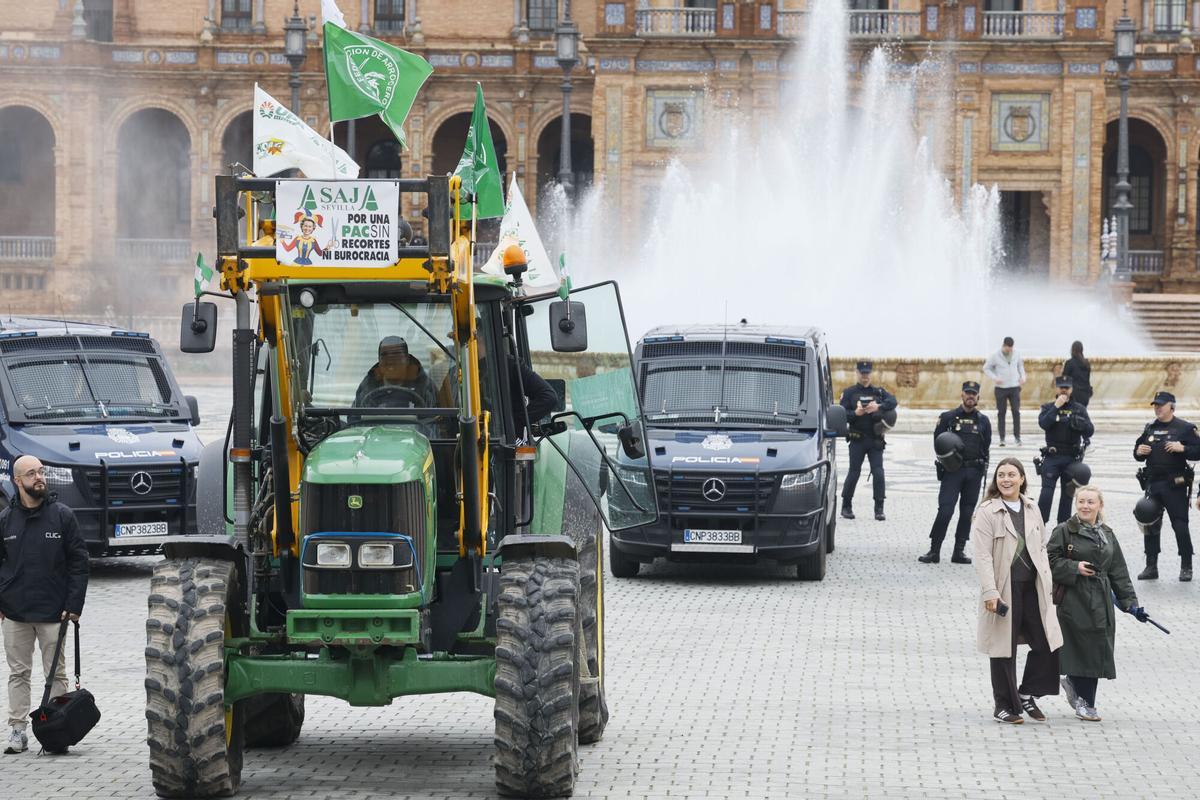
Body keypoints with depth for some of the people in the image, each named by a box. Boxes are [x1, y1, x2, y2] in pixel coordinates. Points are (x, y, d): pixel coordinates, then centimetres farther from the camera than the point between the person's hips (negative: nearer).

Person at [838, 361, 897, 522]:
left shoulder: (879, 392, 10)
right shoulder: (849, 392, 6)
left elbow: (893, 401, -8)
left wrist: (878, 407, -26)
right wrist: (855, 413, -20)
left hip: (875, 440, 1)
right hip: (857, 440, -1)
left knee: (878, 473, -8)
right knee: (853, 473, -1)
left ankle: (879, 509, -3)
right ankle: (846, 507, 14)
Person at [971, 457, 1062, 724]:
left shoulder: (1032, 510, 12)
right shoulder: (987, 512, -6)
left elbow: (1041, 548, 17)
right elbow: (983, 556, -11)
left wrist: (1046, 582, 7)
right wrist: (990, 592, -19)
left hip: (1033, 588, 5)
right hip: (1004, 589, -5)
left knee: (1047, 643, 1)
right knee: (1004, 650, 3)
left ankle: (1027, 694, 19)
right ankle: (1004, 706, 14)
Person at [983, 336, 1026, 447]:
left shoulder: (1016, 354, 3)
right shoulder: (995, 356, -5)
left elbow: (1020, 365, 20)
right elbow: (986, 368, 2)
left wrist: (1022, 377, 4)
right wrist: (995, 378, -12)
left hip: (1014, 387, 2)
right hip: (1001, 388, -2)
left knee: (1016, 412, -5)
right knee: (1001, 413, 2)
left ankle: (1017, 437, 2)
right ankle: (1002, 438, 8)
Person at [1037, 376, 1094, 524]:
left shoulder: (1079, 409, 8)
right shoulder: (1048, 408, 5)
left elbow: (1090, 430, 0)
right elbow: (1043, 424, -14)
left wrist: (1078, 423, -18)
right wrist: (1056, 407, -16)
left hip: (1071, 458, 2)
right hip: (1052, 457, -2)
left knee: (1068, 493, 7)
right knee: (1047, 491, -13)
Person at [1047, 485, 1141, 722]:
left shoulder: (1107, 535, 14)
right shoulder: (1064, 532, -2)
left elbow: (1119, 572, 14)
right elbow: (1050, 561, -4)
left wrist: (1130, 602, 8)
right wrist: (1075, 568, -17)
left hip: (1101, 602, 5)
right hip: (1074, 600, -5)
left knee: (1099, 648, 4)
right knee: (1082, 647, -5)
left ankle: (1073, 683, 31)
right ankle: (1085, 702, 9)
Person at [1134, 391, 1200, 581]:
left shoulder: (1184, 428, -3)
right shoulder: (1150, 428, 14)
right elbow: (1138, 452, 23)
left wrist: (1182, 449, -21)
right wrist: (1139, 452, 1)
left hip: (1175, 485, -6)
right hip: (1152, 484, 6)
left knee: (1180, 525, -5)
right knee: (1151, 526, 7)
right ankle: (1151, 567, 15)